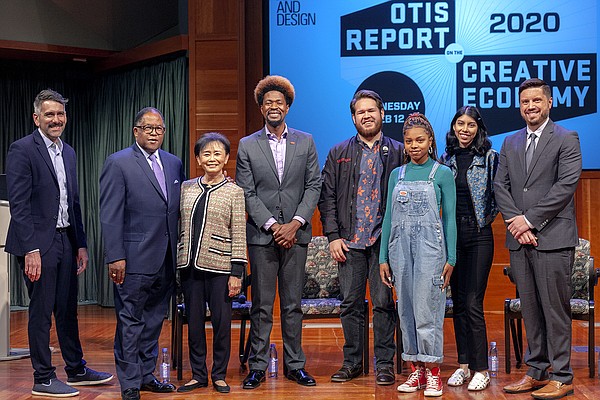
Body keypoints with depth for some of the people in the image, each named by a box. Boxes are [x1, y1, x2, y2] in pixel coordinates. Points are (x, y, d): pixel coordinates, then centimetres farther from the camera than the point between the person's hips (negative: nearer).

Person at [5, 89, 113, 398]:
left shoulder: (68, 153, 15)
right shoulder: (22, 150, -9)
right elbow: (18, 204, -15)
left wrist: (81, 244, 13)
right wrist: (30, 249, -20)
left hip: (66, 241, 7)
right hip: (38, 244, -7)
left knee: (67, 309, 15)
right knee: (41, 311, 1)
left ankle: (76, 370, 27)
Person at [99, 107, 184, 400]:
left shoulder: (174, 164, 13)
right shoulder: (118, 163, -5)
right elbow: (110, 216, -9)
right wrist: (115, 257, -15)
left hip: (166, 260, 6)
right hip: (135, 260, -6)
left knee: (155, 320, 14)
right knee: (130, 322, 1)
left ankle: (146, 375, 26)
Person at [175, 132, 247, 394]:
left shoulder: (234, 192, 0)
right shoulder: (186, 188, 8)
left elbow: (239, 235, -2)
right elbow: (179, 226, 14)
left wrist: (237, 272, -7)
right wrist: (177, 260, 11)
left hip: (219, 266, -3)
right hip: (189, 265, 3)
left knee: (221, 321, 2)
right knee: (194, 321, 9)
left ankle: (219, 375, 16)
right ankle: (198, 374, 20)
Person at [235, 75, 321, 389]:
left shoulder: (305, 142, 8)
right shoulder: (247, 146, 5)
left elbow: (313, 186, 4)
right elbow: (247, 193, 0)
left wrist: (295, 224, -8)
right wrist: (273, 226, -10)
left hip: (295, 233, 1)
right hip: (262, 234, -1)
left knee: (293, 304, 7)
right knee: (261, 306, 2)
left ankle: (294, 365, 15)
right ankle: (257, 367, 10)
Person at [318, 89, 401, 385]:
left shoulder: (398, 152, 7)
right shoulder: (339, 153, 11)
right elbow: (327, 196, 8)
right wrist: (333, 236, -1)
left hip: (384, 240, -1)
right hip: (349, 241, 2)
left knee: (383, 302, 0)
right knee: (350, 303, 5)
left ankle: (384, 364, 10)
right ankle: (352, 362, 17)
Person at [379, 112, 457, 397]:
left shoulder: (442, 173, 2)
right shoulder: (396, 174, 12)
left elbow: (450, 217, 1)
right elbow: (389, 217, 12)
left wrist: (450, 258, -4)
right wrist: (383, 258, 8)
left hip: (430, 247, -4)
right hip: (401, 246, 4)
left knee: (427, 309, -6)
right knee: (406, 310, 6)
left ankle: (433, 373, 4)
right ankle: (416, 370, 15)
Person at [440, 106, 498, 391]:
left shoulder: (490, 157, -1)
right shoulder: (446, 159, 10)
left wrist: (488, 217, -9)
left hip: (479, 236, -4)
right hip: (452, 235, 4)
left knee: (473, 304, -8)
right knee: (458, 302, 9)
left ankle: (481, 370, 0)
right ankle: (464, 364, 17)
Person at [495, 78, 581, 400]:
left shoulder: (566, 139, 0)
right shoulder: (510, 144, 16)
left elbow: (567, 184, -10)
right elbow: (501, 186, 9)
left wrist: (530, 219, -13)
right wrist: (516, 222, -7)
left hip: (553, 238, -5)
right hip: (520, 239, 5)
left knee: (555, 309, -2)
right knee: (530, 309, 10)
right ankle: (536, 371, 18)